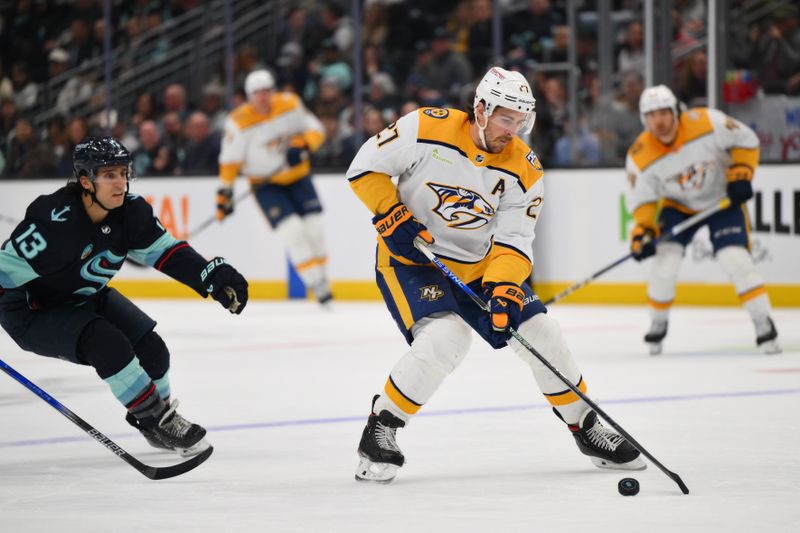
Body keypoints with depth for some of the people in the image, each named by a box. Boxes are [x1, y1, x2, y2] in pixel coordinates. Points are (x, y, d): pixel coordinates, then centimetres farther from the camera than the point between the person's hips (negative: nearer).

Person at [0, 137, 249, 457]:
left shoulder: (130, 211, -13)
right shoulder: (55, 220, -34)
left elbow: (165, 252, -5)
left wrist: (213, 276, -17)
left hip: (88, 299, 7)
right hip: (33, 310, -7)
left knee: (150, 348, 0)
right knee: (107, 345, -27)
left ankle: (161, 421, 24)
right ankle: (156, 420, -14)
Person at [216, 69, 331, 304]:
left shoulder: (290, 104, -8)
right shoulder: (239, 122, -16)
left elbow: (315, 129, -2)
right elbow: (230, 159, -11)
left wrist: (303, 145, -22)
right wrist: (225, 191, -14)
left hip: (298, 176, 3)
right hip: (266, 185, -3)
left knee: (314, 225, -6)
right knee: (292, 229, -17)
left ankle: (320, 274, 14)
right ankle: (317, 284, -14)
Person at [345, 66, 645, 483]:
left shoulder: (523, 170, -9)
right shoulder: (427, 128, -19)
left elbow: (513, 241, -11)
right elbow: (365, 167, -12)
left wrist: (503, 291, -28)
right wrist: (394, 219, -21)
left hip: (479, 264, 5)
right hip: (410, 258, -5)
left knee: (541, 333, -1)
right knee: (444, 339, -28)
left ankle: (586, 427, 18)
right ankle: (380, 428, -13)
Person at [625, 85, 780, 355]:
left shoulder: (707, 122, -28)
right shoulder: (641, 157, -21)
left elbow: (746, 140, -13)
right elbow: (642, 199, -10)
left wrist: (740, 174, -20)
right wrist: (643, 231, -24)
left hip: (722, 199, -2)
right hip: (678, 206, 2)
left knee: (735, 259, -17)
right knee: (665, 260, -14)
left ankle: (764, 325, -7)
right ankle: (657, 326, 10)